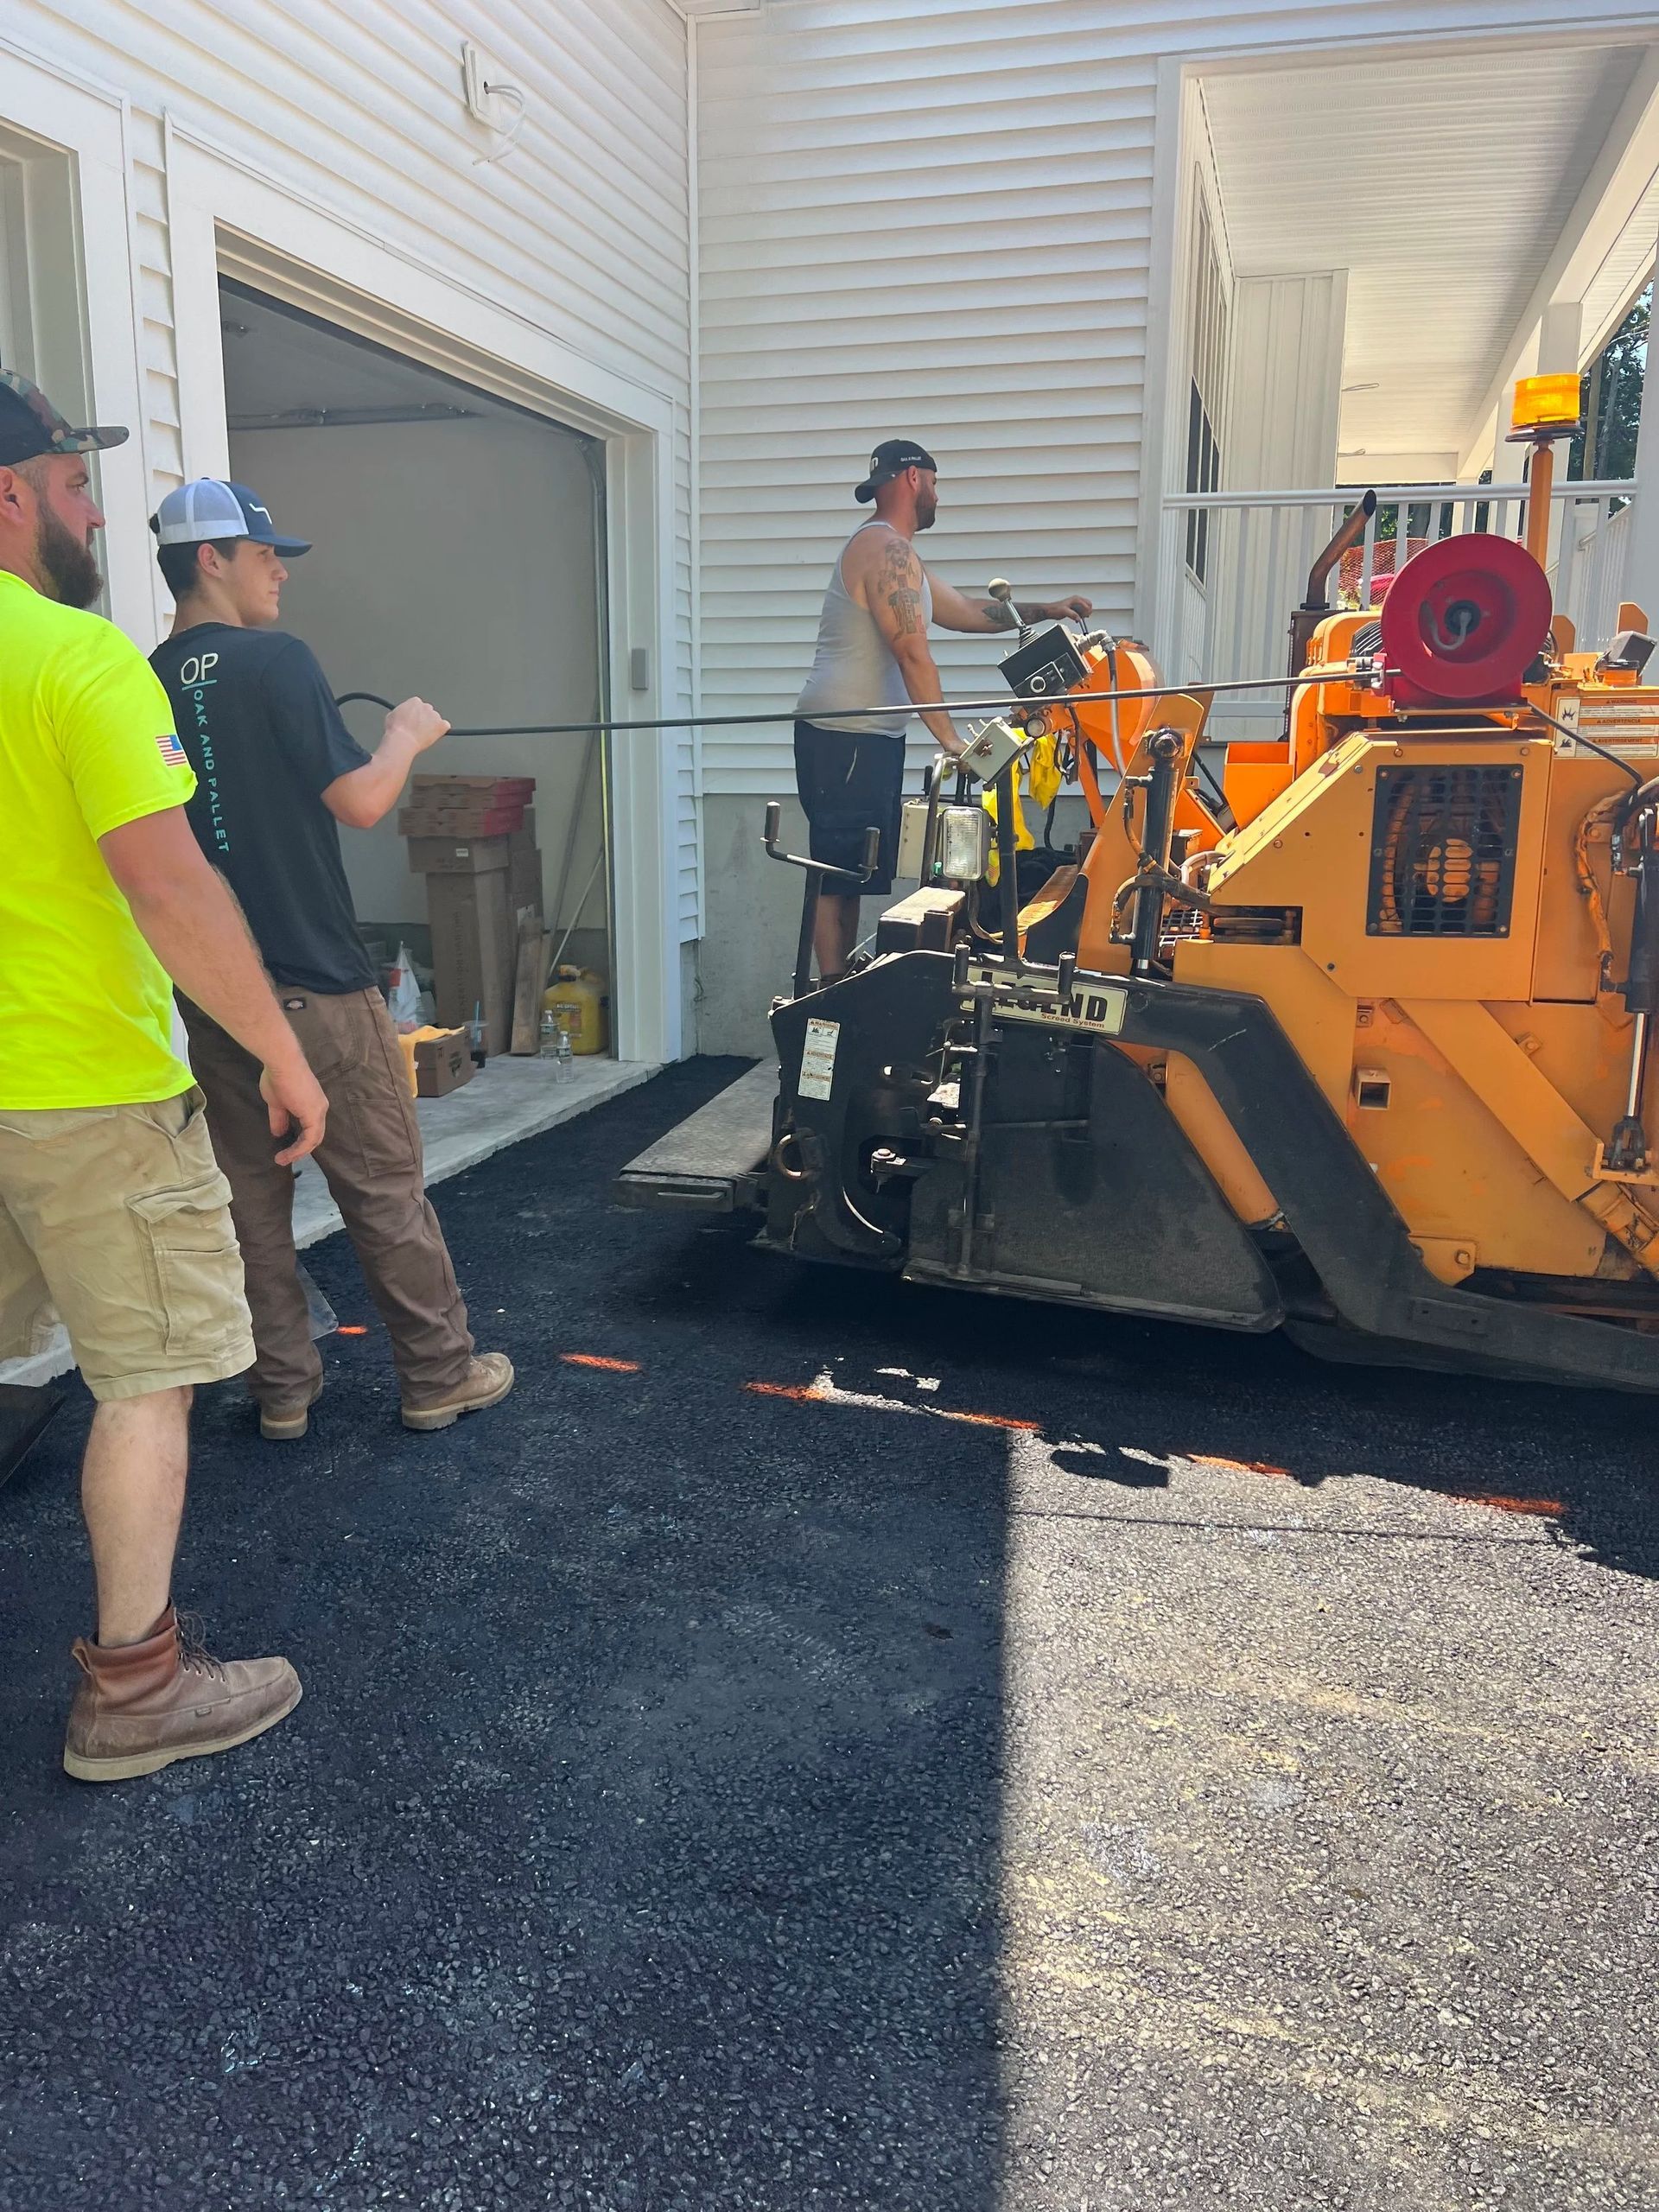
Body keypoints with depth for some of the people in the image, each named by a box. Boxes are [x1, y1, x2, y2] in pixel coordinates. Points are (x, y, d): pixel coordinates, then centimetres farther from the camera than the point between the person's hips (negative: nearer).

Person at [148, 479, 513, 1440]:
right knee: (385, 1189, 4)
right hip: (313, 983, -6)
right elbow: (361, 802, -14)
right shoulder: (277, 660, -12)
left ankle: (283, 1389, 21)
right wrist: (407, 736, 3)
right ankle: (441, 1376, 16)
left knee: (251, 1192, 12)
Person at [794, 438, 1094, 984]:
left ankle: (840, 991, 13)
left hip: (868, 737, 11)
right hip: (845, 738, -11)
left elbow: (964, 611, 29)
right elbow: (913, 654, -18)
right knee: (839, 874, -12)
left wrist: (1043, 610, 27)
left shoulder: (892, 552, 24)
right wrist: (950, 739, -17)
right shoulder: (886, 548, -11)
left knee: (851, 875, 10)